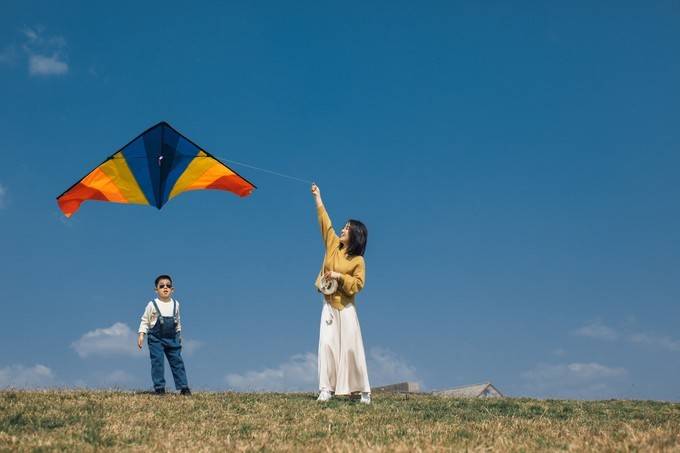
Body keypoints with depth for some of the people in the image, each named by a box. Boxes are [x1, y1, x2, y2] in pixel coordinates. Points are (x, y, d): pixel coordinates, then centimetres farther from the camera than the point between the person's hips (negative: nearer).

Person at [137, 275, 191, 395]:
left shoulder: (175, 304, 6)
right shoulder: (152, 305, -5)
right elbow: (145, 321, 0)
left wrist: (179, 334, 20)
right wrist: (141, 335, -7)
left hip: (172, 338, 3)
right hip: (156, 338, -3)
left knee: (177, 361, 1)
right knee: (157, 362, -5)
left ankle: (183, 387, 4)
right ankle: (159, 387, 2)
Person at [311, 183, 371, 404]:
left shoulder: (358, 261, -7)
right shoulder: (333, 245, 7)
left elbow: (357, 284, -11)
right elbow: (325, 221, 12)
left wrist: (340, 276, -19)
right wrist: (318, 198, 16)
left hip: (345, 309, -4)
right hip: (329, 306, 4)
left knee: (351, 347, -4)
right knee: (327, 345, -4)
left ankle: (364, 391, 2)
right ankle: (326, 389, -6)